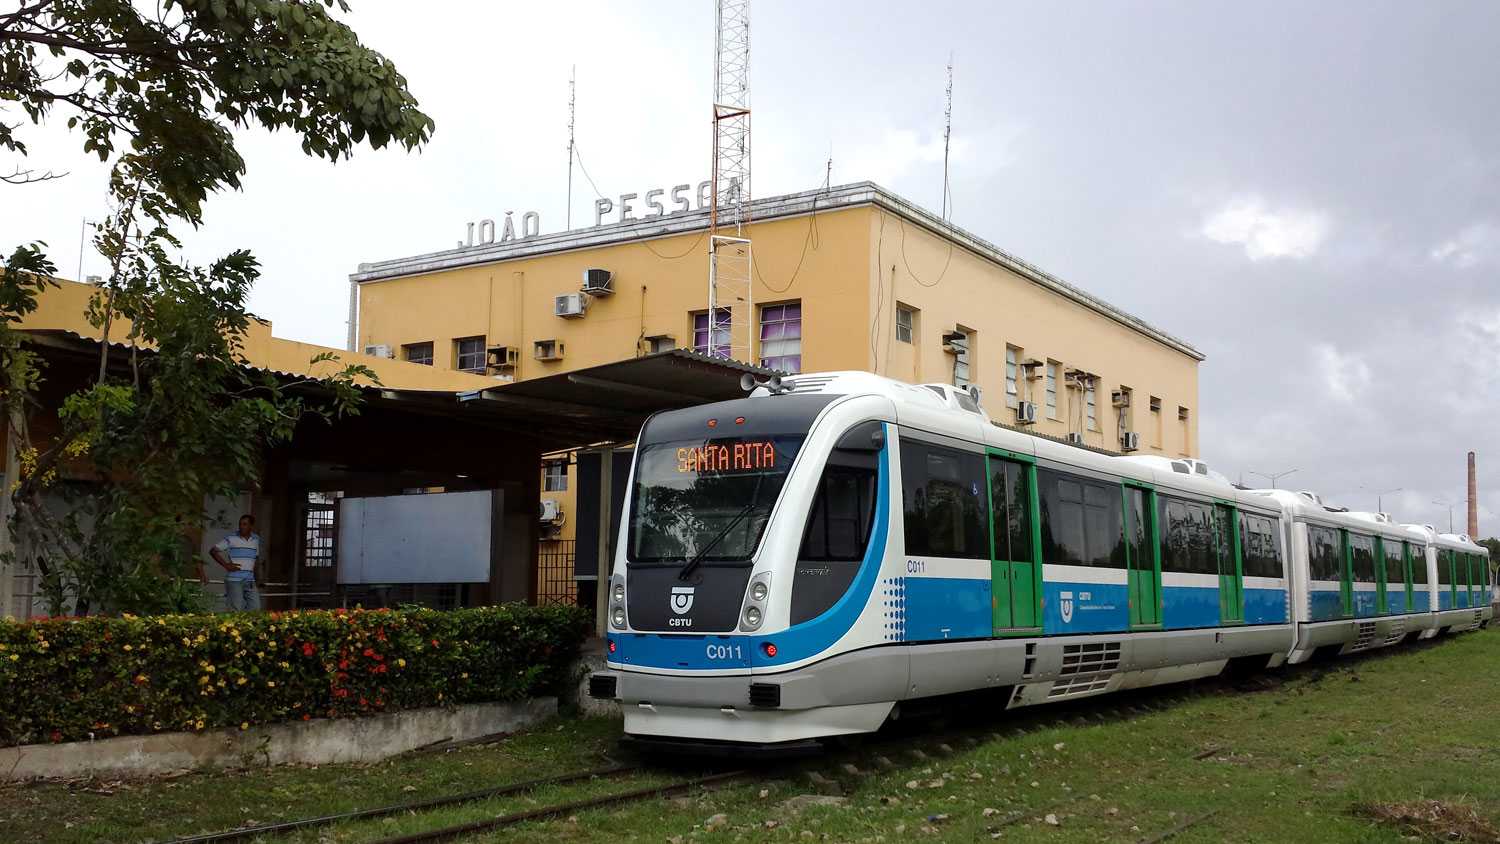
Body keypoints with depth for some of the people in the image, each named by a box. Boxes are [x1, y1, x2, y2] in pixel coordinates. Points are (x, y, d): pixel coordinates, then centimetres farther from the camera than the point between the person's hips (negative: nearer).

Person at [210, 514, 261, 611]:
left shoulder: (256, 540, 10)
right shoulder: (231, 539, -4)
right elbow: (212, 551, -2)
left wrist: (255, 567, 9)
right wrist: (226, 565, -8)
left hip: (250, 581, 5)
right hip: (234, 580, -5)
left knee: (255, 609, 0)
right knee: (236, 611, -6)